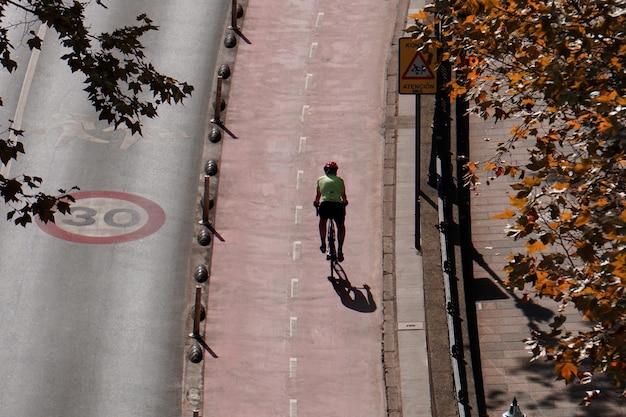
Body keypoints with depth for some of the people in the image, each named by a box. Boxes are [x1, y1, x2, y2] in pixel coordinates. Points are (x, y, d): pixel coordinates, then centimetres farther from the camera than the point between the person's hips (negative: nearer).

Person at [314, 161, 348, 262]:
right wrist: (345, 202, 52)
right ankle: (340, 249, 11)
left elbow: (318, 195, 30)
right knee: (341, 226, 25)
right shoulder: (340, 180, 19)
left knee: (322, 221, 33)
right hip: (337, 205, 0)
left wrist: (316, 203, 51)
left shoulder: (320, 179, 19)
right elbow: (343, 196, 29)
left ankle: (323, 244, 24)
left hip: (325, 204, 0)